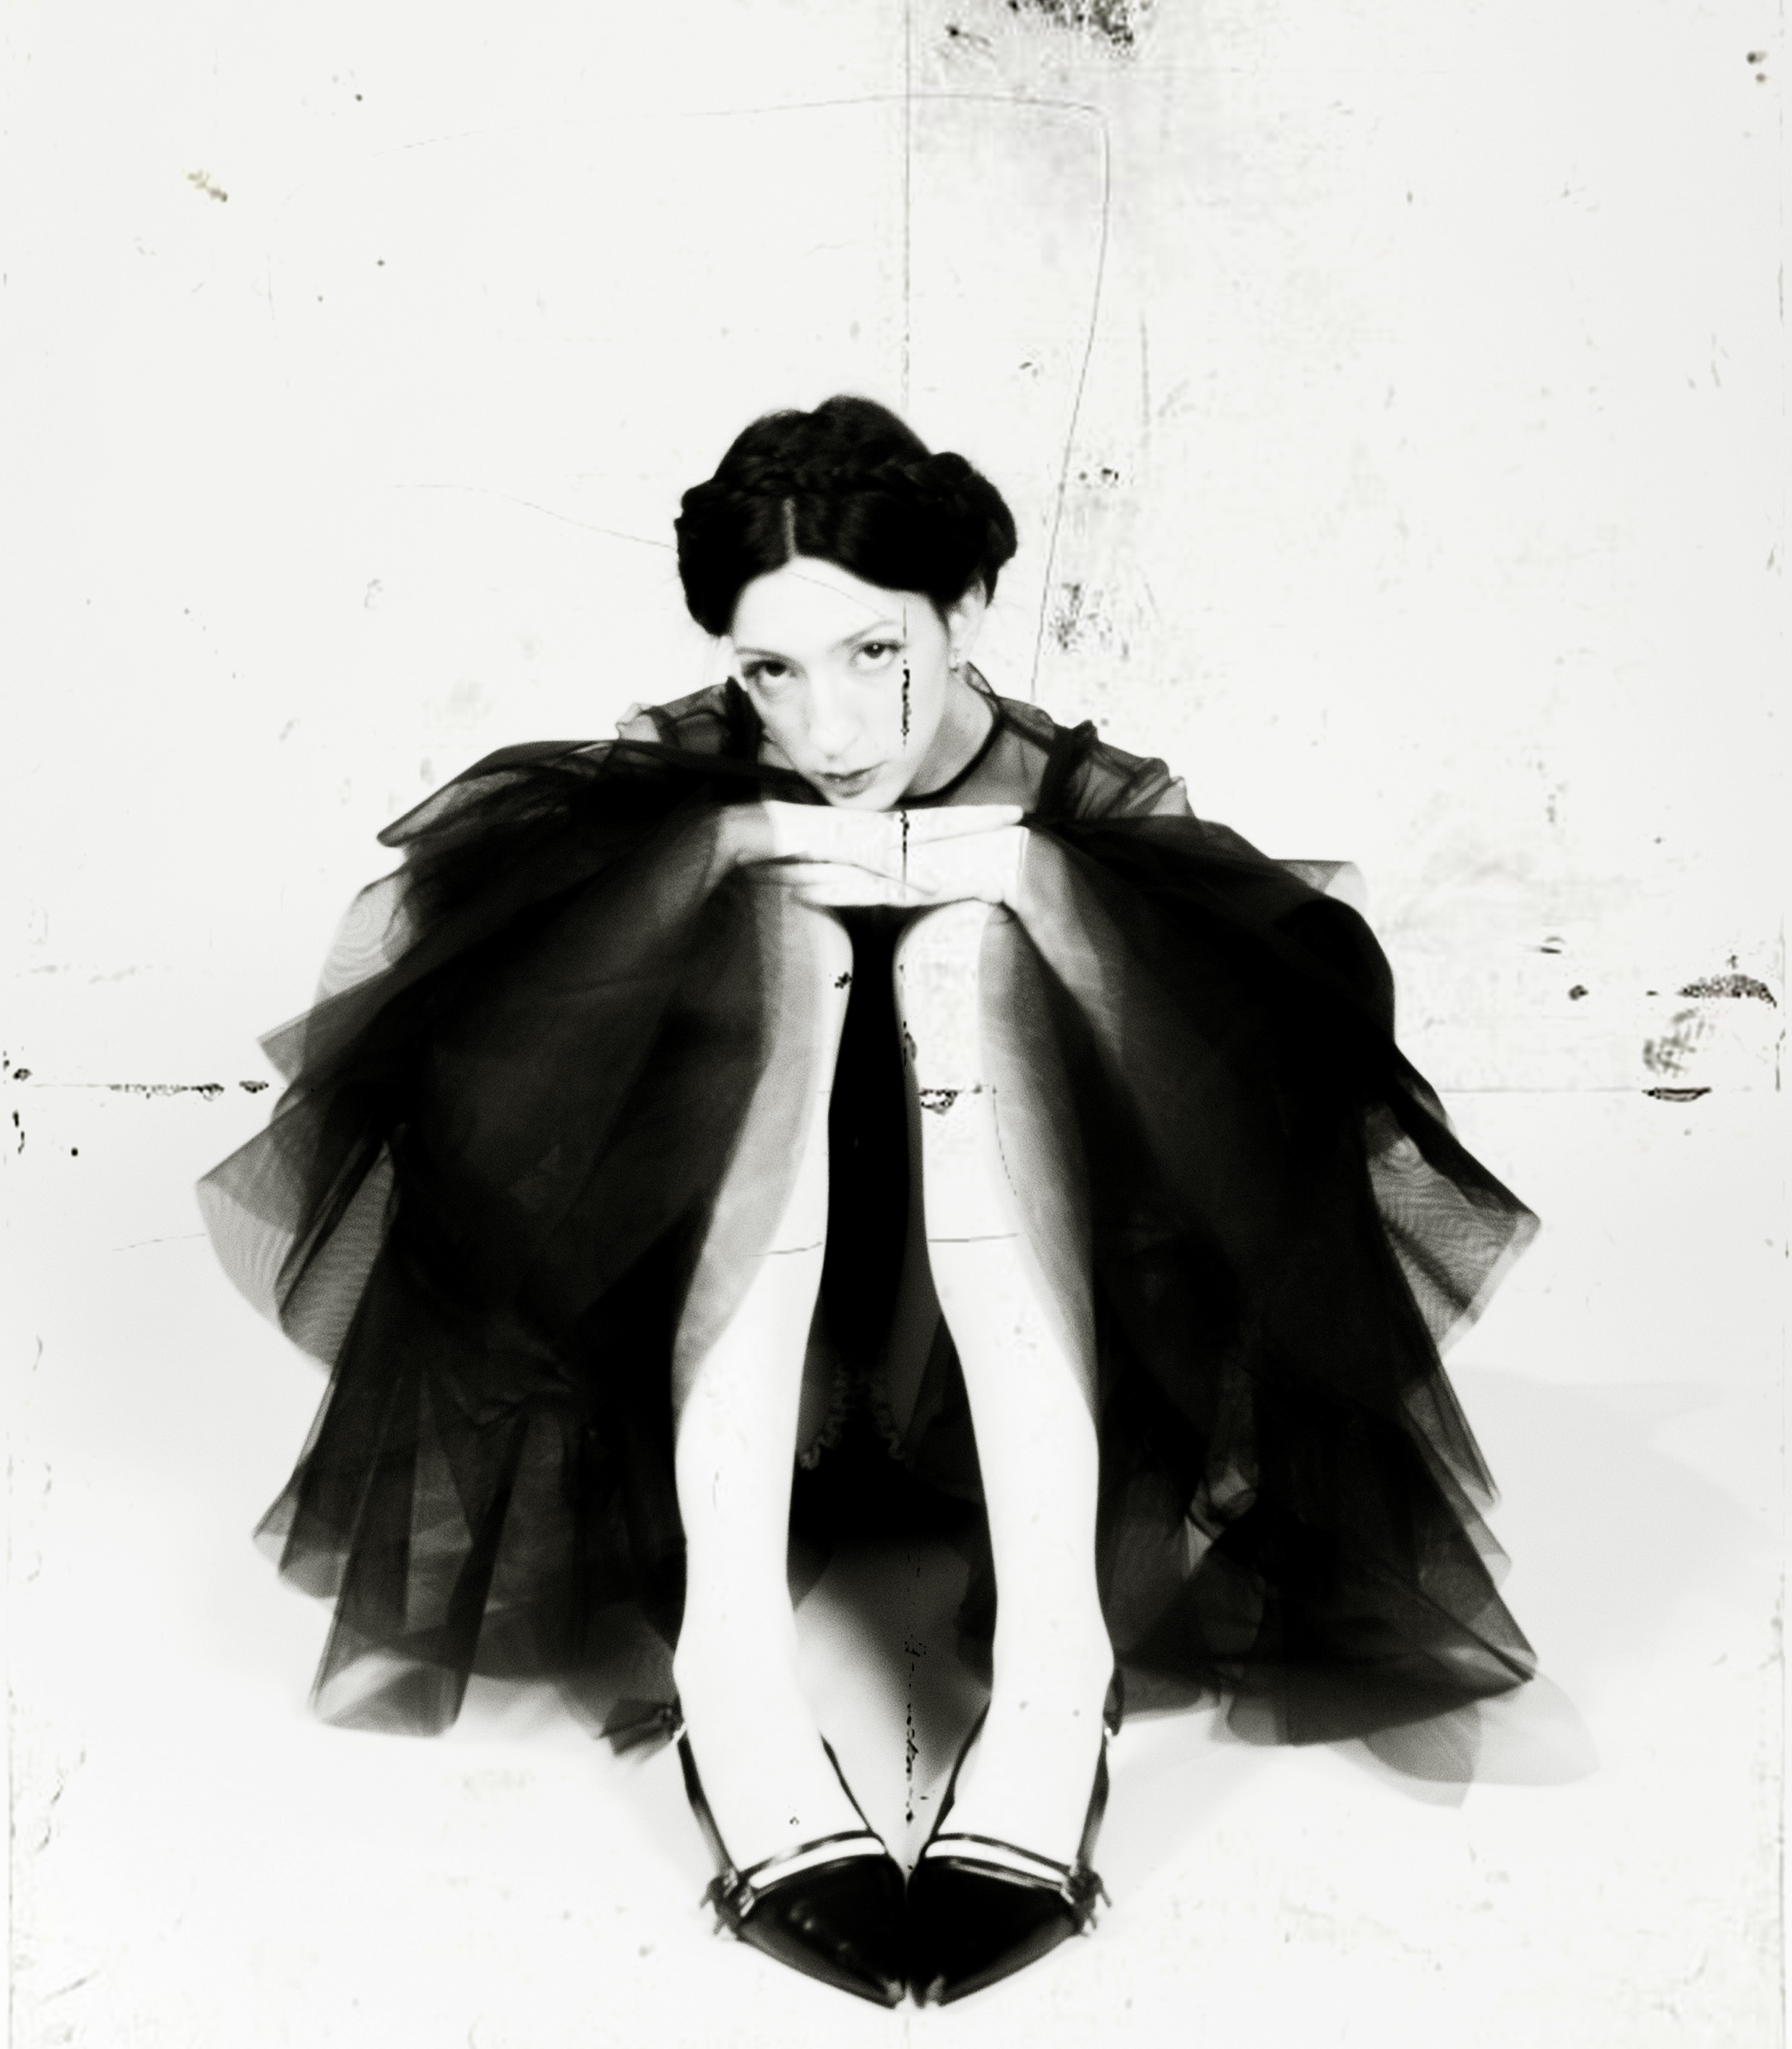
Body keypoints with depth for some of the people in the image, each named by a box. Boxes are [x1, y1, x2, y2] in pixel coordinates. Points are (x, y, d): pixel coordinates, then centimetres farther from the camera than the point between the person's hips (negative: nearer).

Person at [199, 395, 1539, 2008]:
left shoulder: (1073, 801, -3)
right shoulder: (679, 786, -2)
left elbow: (1321, 1002, -21)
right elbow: (447, 895, -22)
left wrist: (1019, 868, -30)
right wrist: (735, 845, -31)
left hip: (998, 1390, 0)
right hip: (720, 1388, 0)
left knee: (974, 943, -23)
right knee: (776, 922, -22)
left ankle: (1054, 1660, -35)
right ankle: (731, 1646, -34)